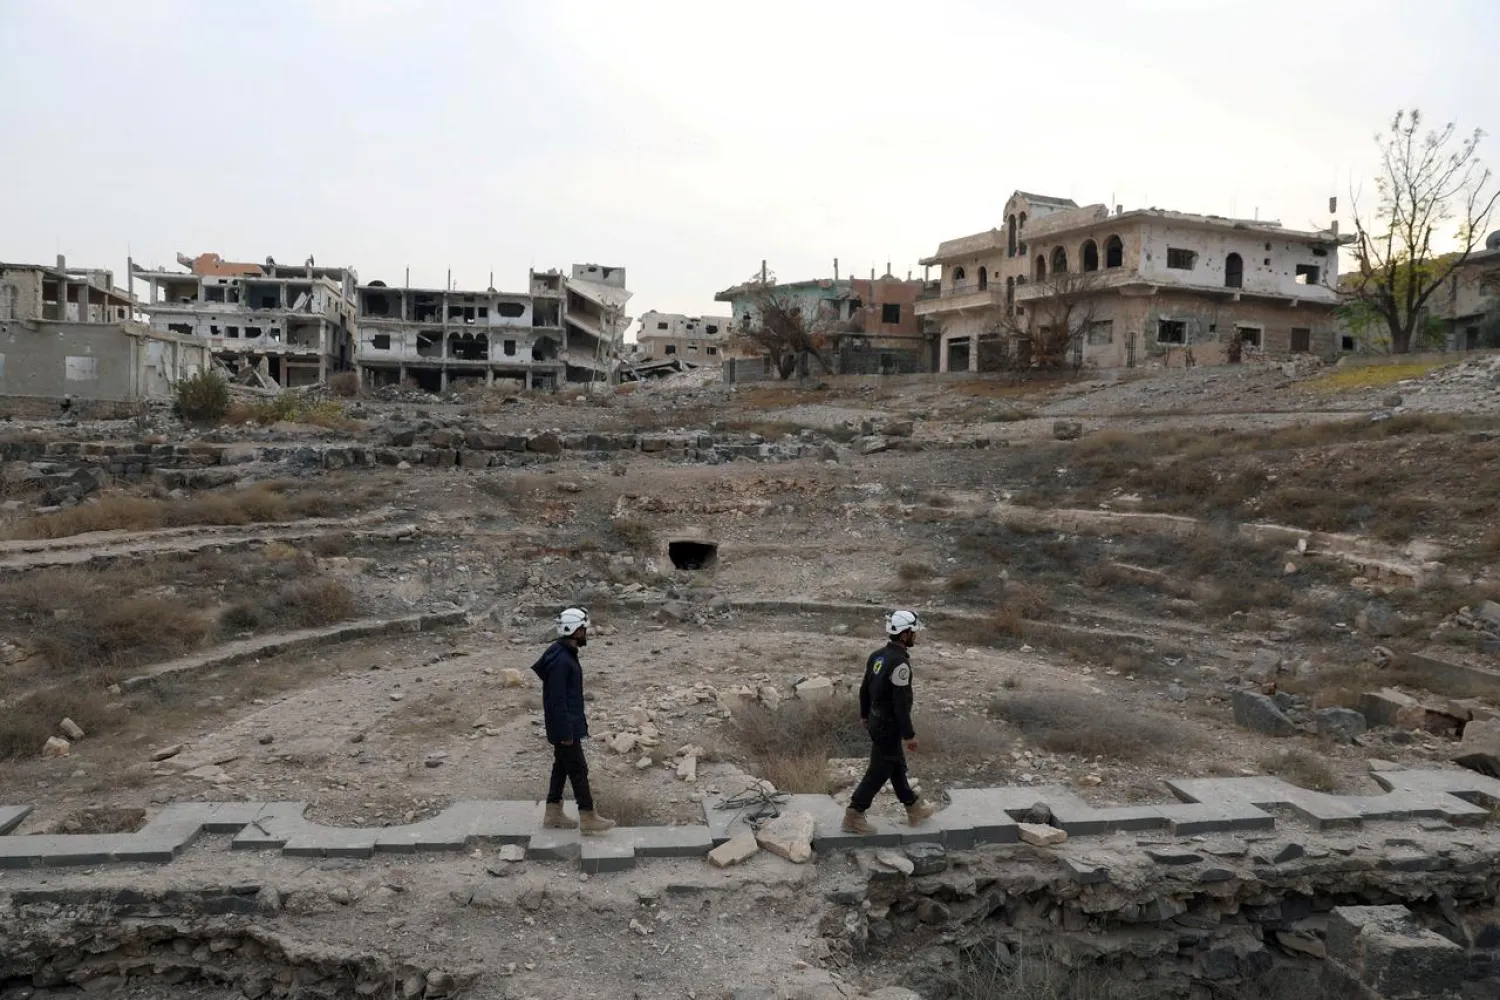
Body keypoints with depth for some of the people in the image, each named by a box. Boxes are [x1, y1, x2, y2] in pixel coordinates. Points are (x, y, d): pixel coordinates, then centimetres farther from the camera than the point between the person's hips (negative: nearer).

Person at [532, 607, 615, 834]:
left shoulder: (567, 654, 8)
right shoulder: (560, 660, -24)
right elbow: (557, 699, -24)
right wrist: (565, 732, -21)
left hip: (570, 724, 10)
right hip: (566, 726, -10)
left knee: (562, 767, 16)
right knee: (578, 770, -2)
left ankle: (553, 814, 25)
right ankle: (588, 818, 7)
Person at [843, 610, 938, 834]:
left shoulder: (878, 655, 2)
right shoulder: (900, 663, -26)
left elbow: (864, 688, 12)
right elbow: (901, 703, -25)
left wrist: (865, 714, 24)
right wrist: (909, 735, -19)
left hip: (876, 720, 9)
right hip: (889, 726, -9)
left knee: (897, 766, 21)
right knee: (879, 772, 3)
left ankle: (914, 808, 36)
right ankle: (854, 816, 11)